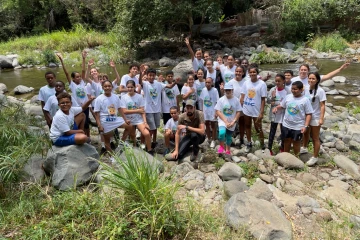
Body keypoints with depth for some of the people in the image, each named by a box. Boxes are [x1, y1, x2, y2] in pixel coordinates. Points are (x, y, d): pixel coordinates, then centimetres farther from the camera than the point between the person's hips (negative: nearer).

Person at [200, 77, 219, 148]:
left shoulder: (215, 90, -15)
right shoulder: (203, 90, -2)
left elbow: (217, 102, -13)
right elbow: (202, 100, 7)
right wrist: (202, 109, 8)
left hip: (212, 110, -4)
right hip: (205, 110, 4)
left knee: (213, 125, 6)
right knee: (207, 124, 14)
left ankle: (213, 140, 16)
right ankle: (209, 138, 31)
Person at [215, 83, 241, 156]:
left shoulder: (236, 100, -6)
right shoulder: (221, 100, -9)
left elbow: (238, 112, -3)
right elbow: (218, 112, -11)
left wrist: (233, 122, -13)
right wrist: (226, 121, -18)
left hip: (232, 123, 2)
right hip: (222, 120, -2)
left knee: (229, 137, 15)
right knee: (222, 133, -28)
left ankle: (227, 150, 39)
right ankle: (222, 146, 0)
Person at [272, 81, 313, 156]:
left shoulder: (305, 100, -13)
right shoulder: (288, 97, -1)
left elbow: (309, 114, -10)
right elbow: (282, 105, 13)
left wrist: (305, 126, -18)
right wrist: (276, 107, -9)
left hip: (298, 126, -4)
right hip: (286, 125, 4)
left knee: (296, 142, 12)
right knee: (287, 141, 19)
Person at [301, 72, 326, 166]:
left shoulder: (320, 91, -17)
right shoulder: (306, 89, -2)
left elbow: (322, 106, -16)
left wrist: (321, 118, -20)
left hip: (315, 118, -5)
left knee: (315, 138, 6)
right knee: (305, 134, 25)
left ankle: (315, 157, 19)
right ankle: (304, 148, 49)